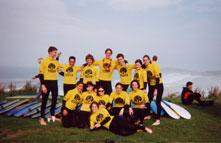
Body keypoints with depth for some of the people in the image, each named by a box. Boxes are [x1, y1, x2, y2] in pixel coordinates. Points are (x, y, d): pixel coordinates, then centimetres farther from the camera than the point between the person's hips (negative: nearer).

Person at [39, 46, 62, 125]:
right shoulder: (44, 61, -5)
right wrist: (43, 85, -15)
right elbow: (41, 74, -8)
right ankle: (42, 118, 12)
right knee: (44, 101, 2)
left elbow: (60, 72, 18)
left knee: (54, 100, 7)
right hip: (46, 82, -5)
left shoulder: (56, 62, 11)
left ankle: (52, 116, 25)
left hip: (54, 83, 5)